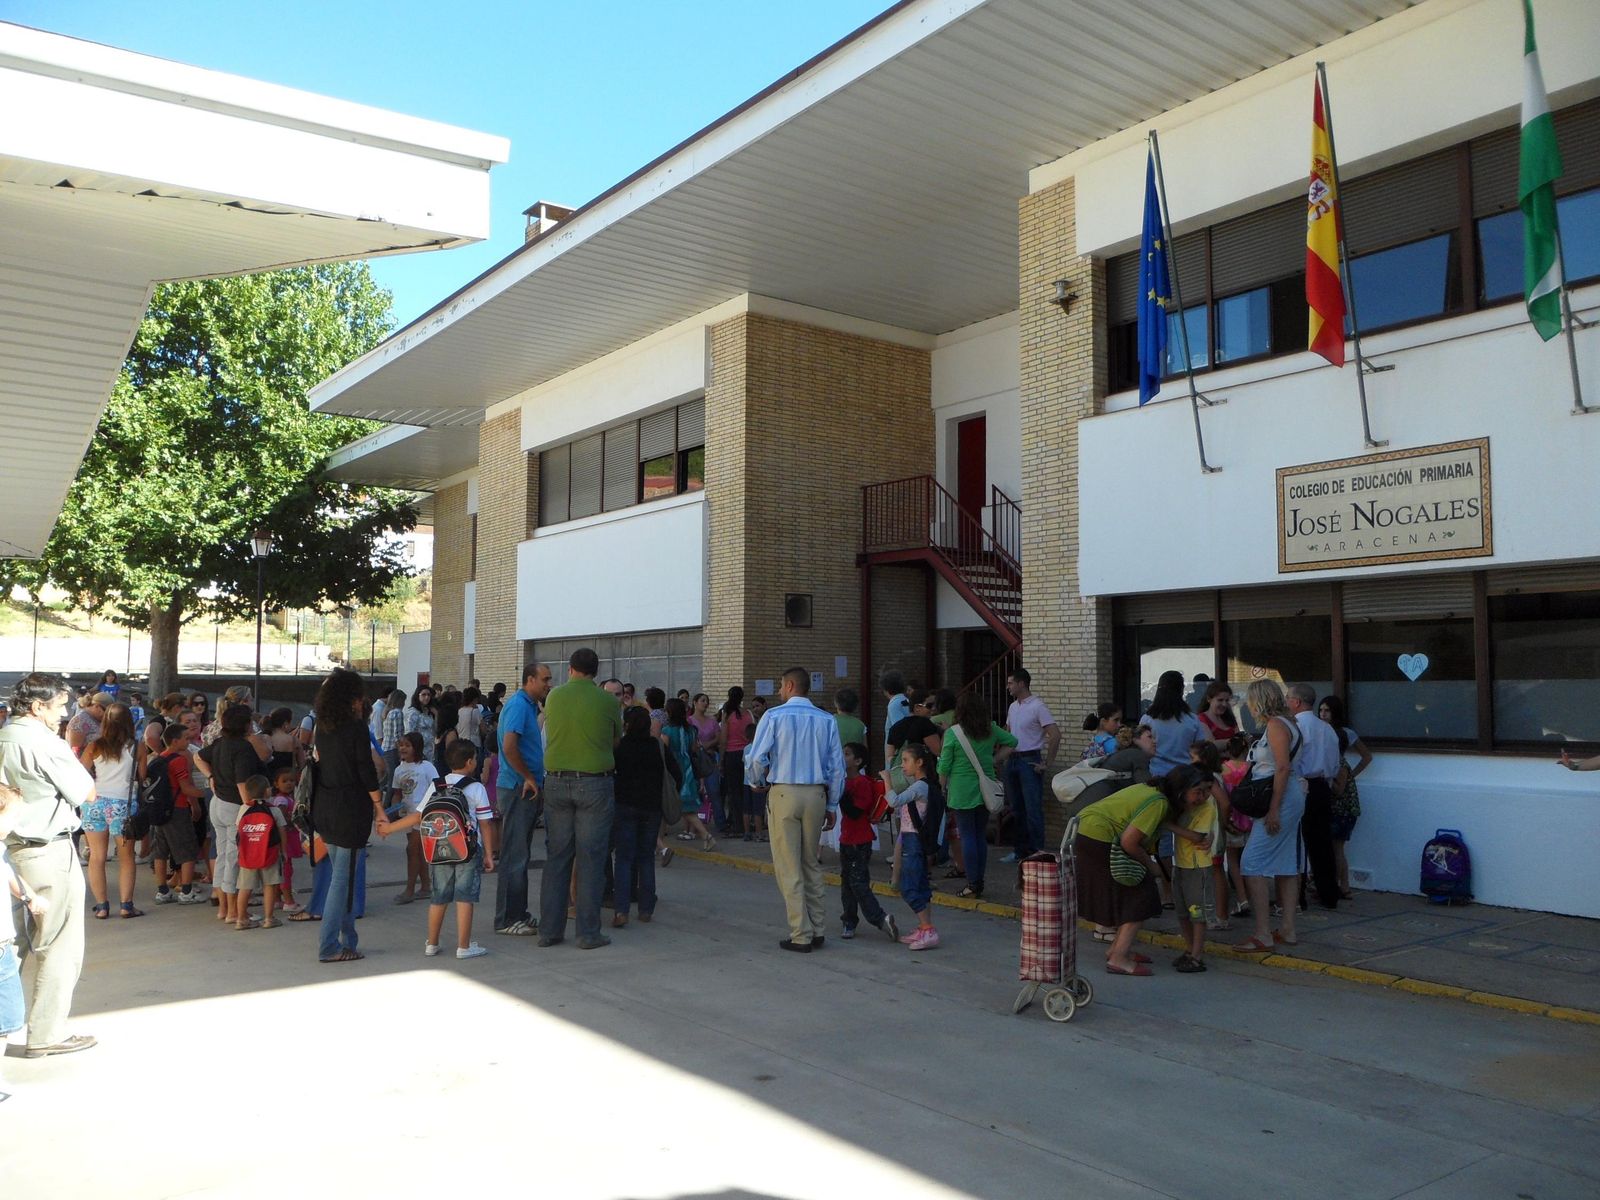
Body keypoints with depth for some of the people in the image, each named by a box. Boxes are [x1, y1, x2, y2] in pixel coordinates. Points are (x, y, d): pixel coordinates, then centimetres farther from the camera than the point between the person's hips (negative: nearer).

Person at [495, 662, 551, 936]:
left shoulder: (529, 706, 16)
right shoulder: (518, 705, -15)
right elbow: (509, 747, -25)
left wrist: (535, 781, 15)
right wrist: (528, 778, -16)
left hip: (527, 790, 10)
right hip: (517, 789, -10)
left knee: (520, 854, 15)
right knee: (514, 856, -4)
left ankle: (518, 913, 23)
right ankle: (507, 919, 2)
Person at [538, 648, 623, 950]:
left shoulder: (554, 697, 2)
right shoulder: (607, 701, -5)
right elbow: (616, 741, 8)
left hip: (557, 782, 3)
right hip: (595, 784, -3)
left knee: (556, 857, 10)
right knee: (591, 858, 2)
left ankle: (549, 930, 14)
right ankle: (588, 933, 5)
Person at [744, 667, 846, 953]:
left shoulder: (774, 717, -5)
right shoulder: (826, 720, 4)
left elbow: (756, 758, -9)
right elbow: (837, 767, 5)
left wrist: (757, 782, 13)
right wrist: (832, 805, 13)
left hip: (783, 793, -4)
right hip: (816, 794, 4)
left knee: (789, 867, 3)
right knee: (811, 864, 17)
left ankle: (801, 935, 4)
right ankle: (816, 930, 20)